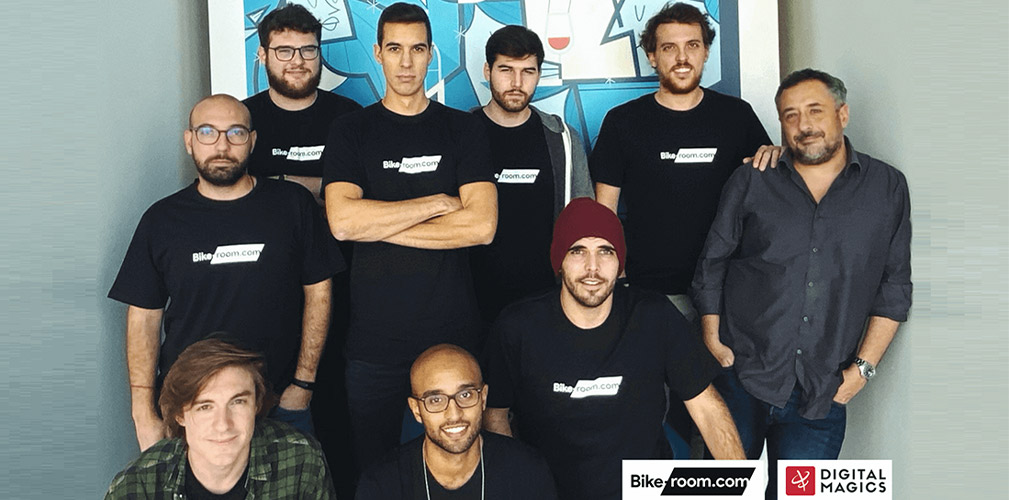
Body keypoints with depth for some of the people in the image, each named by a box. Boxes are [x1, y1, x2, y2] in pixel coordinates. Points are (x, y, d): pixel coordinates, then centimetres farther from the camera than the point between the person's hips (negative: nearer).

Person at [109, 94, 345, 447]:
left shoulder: (292, 204, -1)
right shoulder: (162, 220, 1)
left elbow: (318, 292, 1)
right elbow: (144, 318, 2)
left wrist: (303, 382, -4)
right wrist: (145, 417, -4)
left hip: (280, 404, 0)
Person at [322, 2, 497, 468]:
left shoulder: (463, 129, 4)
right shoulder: (351, 132, 4)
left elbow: (481, 225, -10)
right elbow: (342, 221, -13)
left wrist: (378, 225, -9)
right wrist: (438, 202, -10)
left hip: (452, 334, 0)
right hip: (374, 338, 0)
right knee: (373, 470, 12)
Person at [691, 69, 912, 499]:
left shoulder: (887, 188, 5)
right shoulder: (750, 182, 4)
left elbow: (895, 286, 7)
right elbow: (711, 264, 7)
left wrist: (863, 367, 0)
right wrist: (712, 339, -2)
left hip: (820, 394, 0)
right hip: (739, 378, 0)